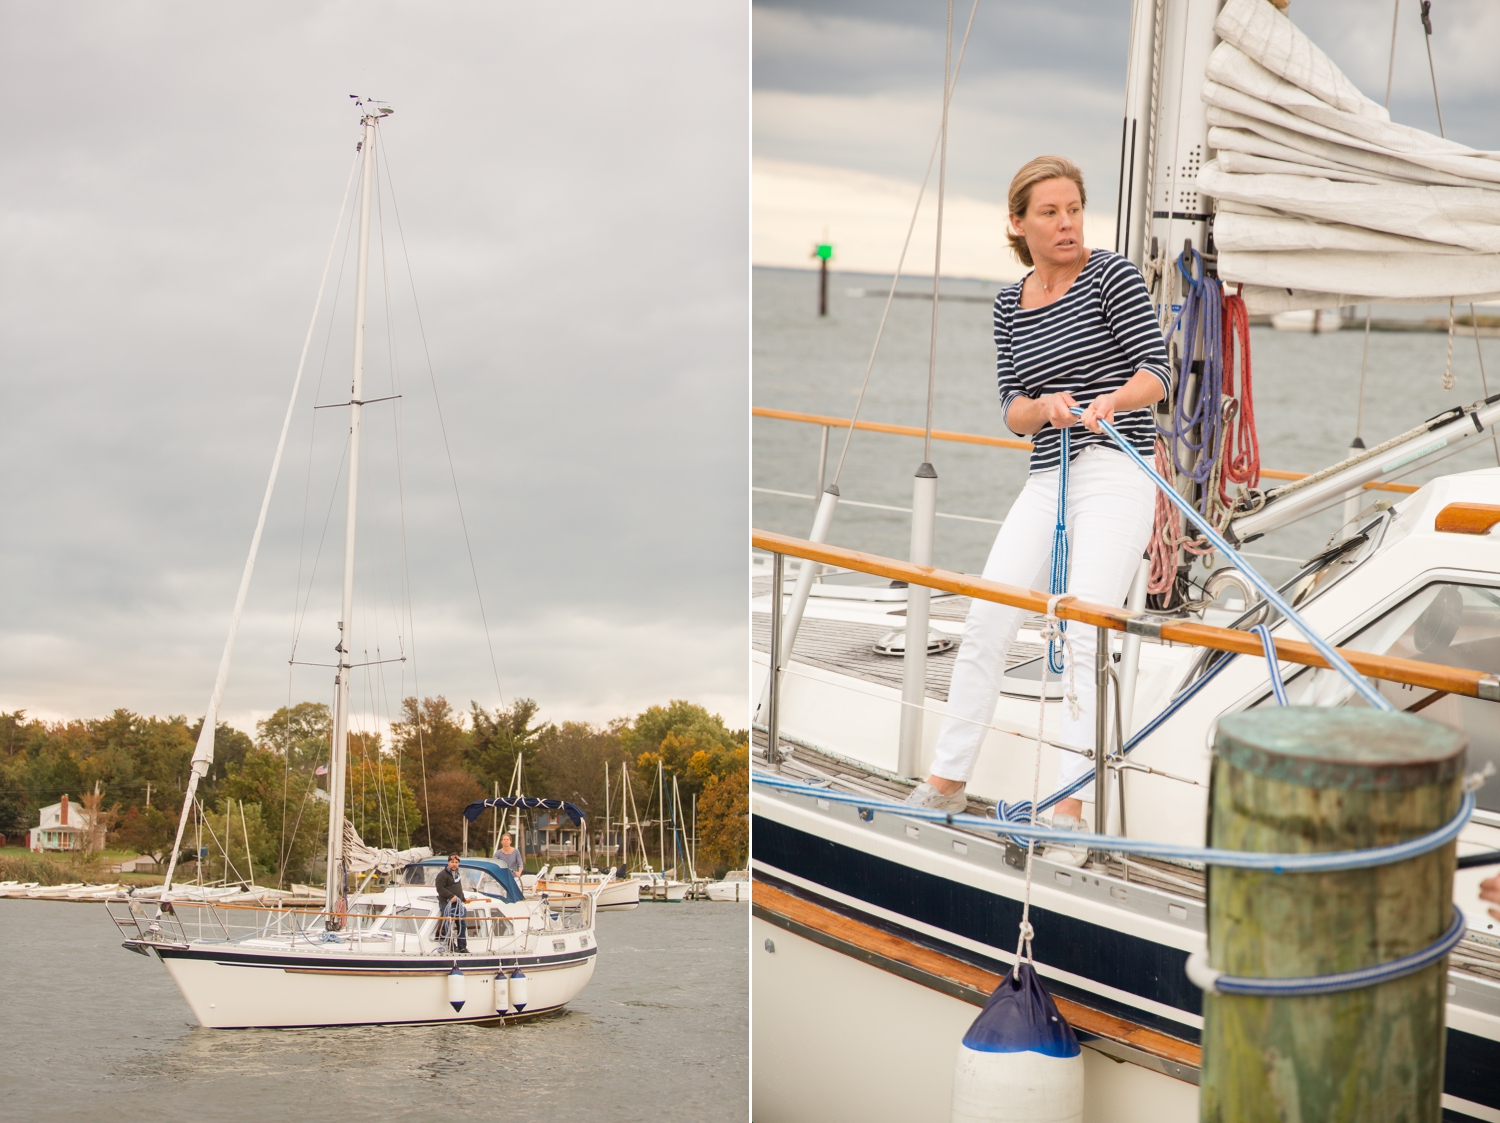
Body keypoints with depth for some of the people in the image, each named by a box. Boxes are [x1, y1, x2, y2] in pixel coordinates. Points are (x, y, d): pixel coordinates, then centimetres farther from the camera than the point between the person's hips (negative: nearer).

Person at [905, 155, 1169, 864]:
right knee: (986, 625, 2)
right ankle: (947, 781, 16)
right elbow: (1012, 412, 9)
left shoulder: (1111, 276, -3)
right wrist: (1045, 405, -14)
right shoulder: (1009, 305, 12)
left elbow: (1157, 369, -9)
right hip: (1047, 479, 6)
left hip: (1117, 471, -5)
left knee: (1082, 638, -14)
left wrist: (1113, 400, -29)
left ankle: (1069, 809, -12)